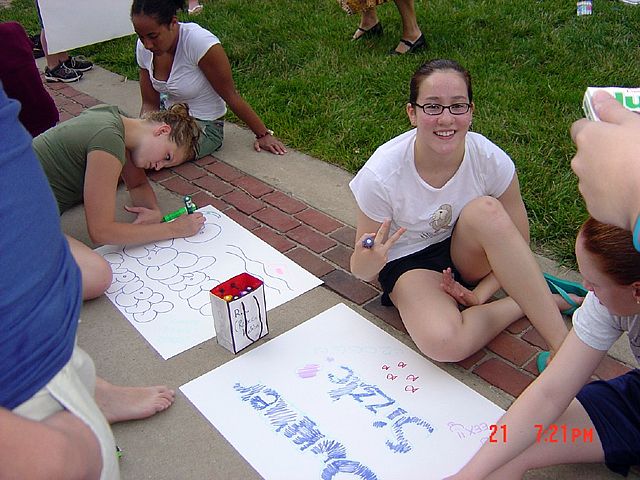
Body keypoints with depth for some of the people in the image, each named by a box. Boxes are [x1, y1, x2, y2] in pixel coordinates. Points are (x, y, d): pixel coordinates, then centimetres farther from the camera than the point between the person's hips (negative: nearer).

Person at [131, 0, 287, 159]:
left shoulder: (199, 42, -26)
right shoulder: (144, 48, -6)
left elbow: (231, 96, -18)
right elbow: (149, 104, 1)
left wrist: (264, 134, -11)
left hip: (204, 126, -7)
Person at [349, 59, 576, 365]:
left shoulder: (492, 160, -20)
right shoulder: (380, 175, -25)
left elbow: (516, 244, -6)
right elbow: (361, 271, -16)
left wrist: (481, 293, -20)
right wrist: (368, 262, -40)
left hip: (470, 255, 2)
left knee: (485, 210, -33)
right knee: (443, 342, -34)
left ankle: (562, 344, -23)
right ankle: (534, 301, -9)